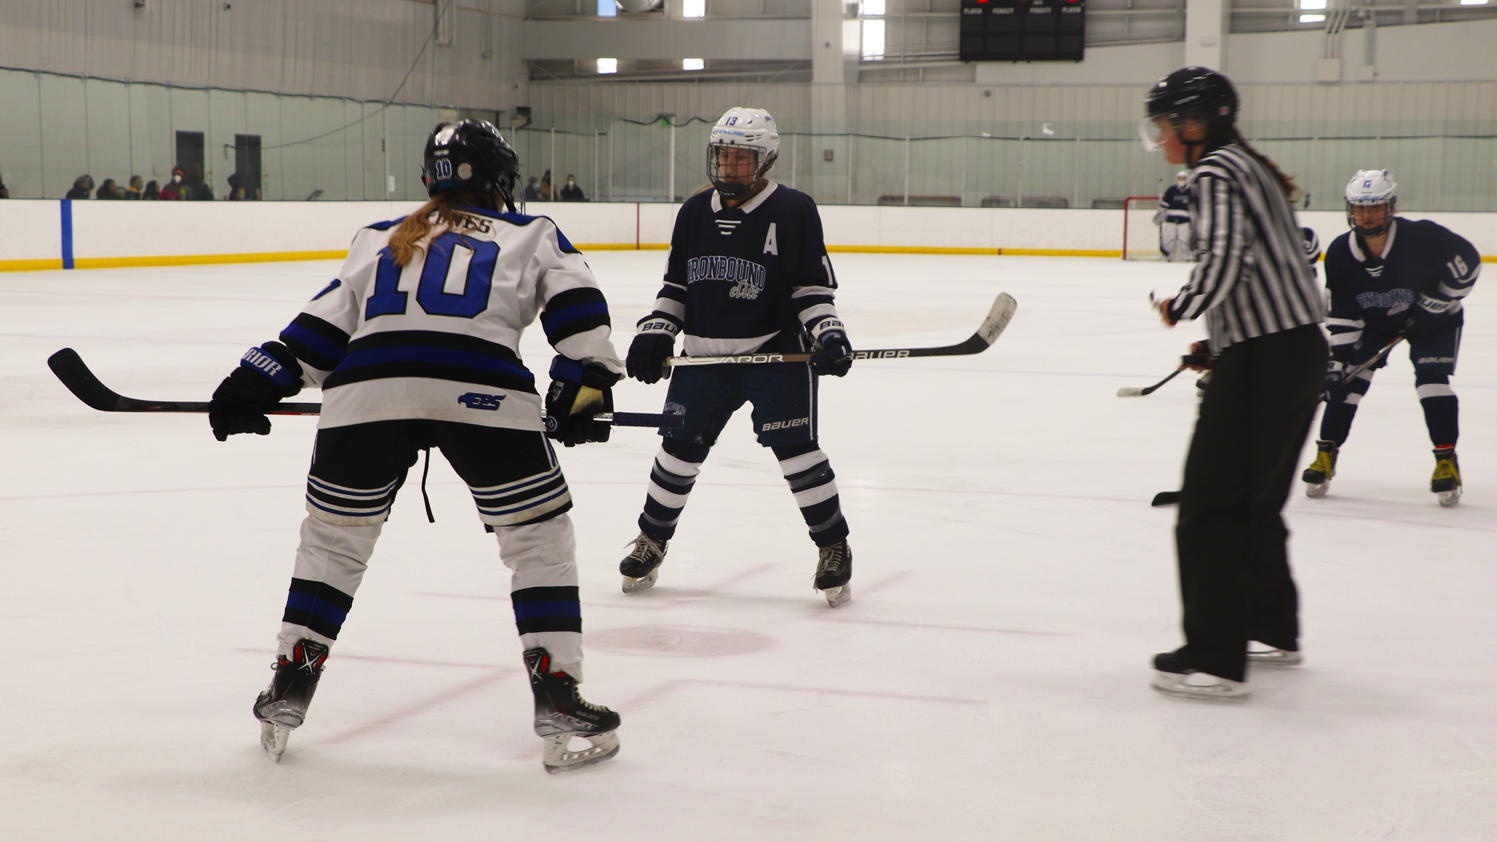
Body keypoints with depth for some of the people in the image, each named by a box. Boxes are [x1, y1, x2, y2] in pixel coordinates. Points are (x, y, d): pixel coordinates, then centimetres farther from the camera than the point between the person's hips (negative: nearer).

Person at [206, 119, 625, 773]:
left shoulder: (379, 240, 31)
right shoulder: (533, 236, 25)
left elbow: (323, 326, 25)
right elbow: (577, 308, 11)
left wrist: (256, 383, 28)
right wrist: (583, 386, 8)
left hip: (367, 388, 3)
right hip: (483, 394, -2)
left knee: (333, 538, 22)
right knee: (540, 540, 13)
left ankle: (289, 689, 25)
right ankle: (557, 700, 8)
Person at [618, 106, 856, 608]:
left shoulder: (793, 210, -5)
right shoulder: (695, 213, 9)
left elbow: (813, 285, -4)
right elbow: (676, 284, 16)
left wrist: (829, 334, -17)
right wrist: (654, 333, 5)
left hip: (776, 350, -4)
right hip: (705, 352, 4)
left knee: (794, 446, -10)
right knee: (681, 444, 6)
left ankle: (833, 547, 4)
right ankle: (652, 541, 25)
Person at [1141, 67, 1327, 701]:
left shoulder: (1214, 174, -11)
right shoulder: (1249, 168, 18)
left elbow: (1224, 261, -25)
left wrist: (1180, 308, -7)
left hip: (1263, 360, -10)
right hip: (1301, 347, 10)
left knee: (1211, 501, -6)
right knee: (1256, 500, 21)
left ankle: (1215, 659, -4)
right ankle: (1273, 630, 33)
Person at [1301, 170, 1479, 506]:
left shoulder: (1423, 237, -31)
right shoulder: (1340, 254, -20)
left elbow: (1468, 262, -17)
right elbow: (1341, 318, -13)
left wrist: (1437, 300, -22)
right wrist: (1337, 359, -18)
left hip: (1433, 321, -3)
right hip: (1374, 322, 3)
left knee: (1431, 378, -20)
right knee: (1348, 379, -9)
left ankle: (1446, 460, -9)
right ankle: (1326, 454, 4)